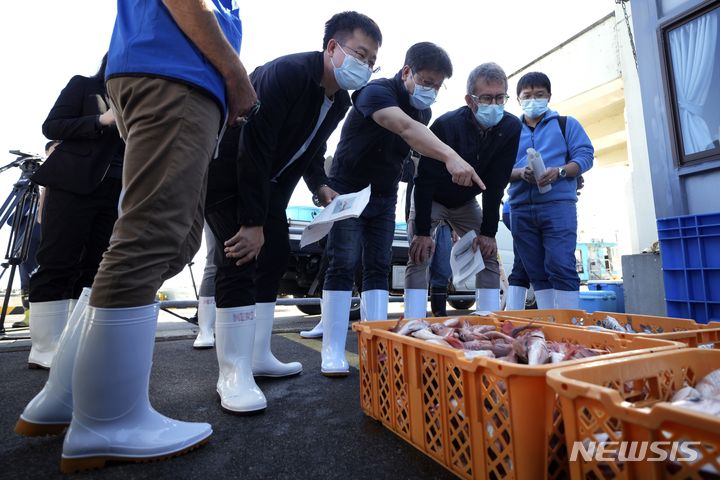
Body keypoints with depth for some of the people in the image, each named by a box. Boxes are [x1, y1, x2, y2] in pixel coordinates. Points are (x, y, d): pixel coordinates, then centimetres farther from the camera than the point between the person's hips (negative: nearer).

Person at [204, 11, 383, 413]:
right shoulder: (287, 74, -25)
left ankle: (259, 357, 16)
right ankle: (233, 374, -10)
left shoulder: (340, 101, 2)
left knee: (276, 254, 5)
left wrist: (321, 186, -6)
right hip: (226, 168, -8)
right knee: (241, 255, -20)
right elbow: (254, 148, -31)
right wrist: (253, 222, -31)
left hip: (268, 180, 9)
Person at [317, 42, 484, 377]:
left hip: (384, 197, 7)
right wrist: (450, 156, -55)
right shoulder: (377, 92, -22)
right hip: (348, 191, -6)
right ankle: (332, 352, -5)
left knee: (378, 267, 2)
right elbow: (407, 129, -41)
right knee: (343, 265, -11)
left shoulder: (424, 111, 4)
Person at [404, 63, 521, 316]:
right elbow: (425, 179, -26)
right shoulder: (445, 125, -28)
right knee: (419, 257, -16)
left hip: (467, 202, 4)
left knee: (488, 254, -3)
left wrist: (488, 232, -15)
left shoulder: (511, 128, -17)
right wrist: (422, 231, -28)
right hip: (430, 199, -4)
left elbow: (495, 184, -14)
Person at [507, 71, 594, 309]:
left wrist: (558, 172, -15)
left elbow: (585, 156, 3)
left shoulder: (566, 123, 14)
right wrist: (521, 173, -13)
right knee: (537, 273, 5)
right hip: (520, 209, 3)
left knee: (561, 268, -11)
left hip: (558, 203, -2)